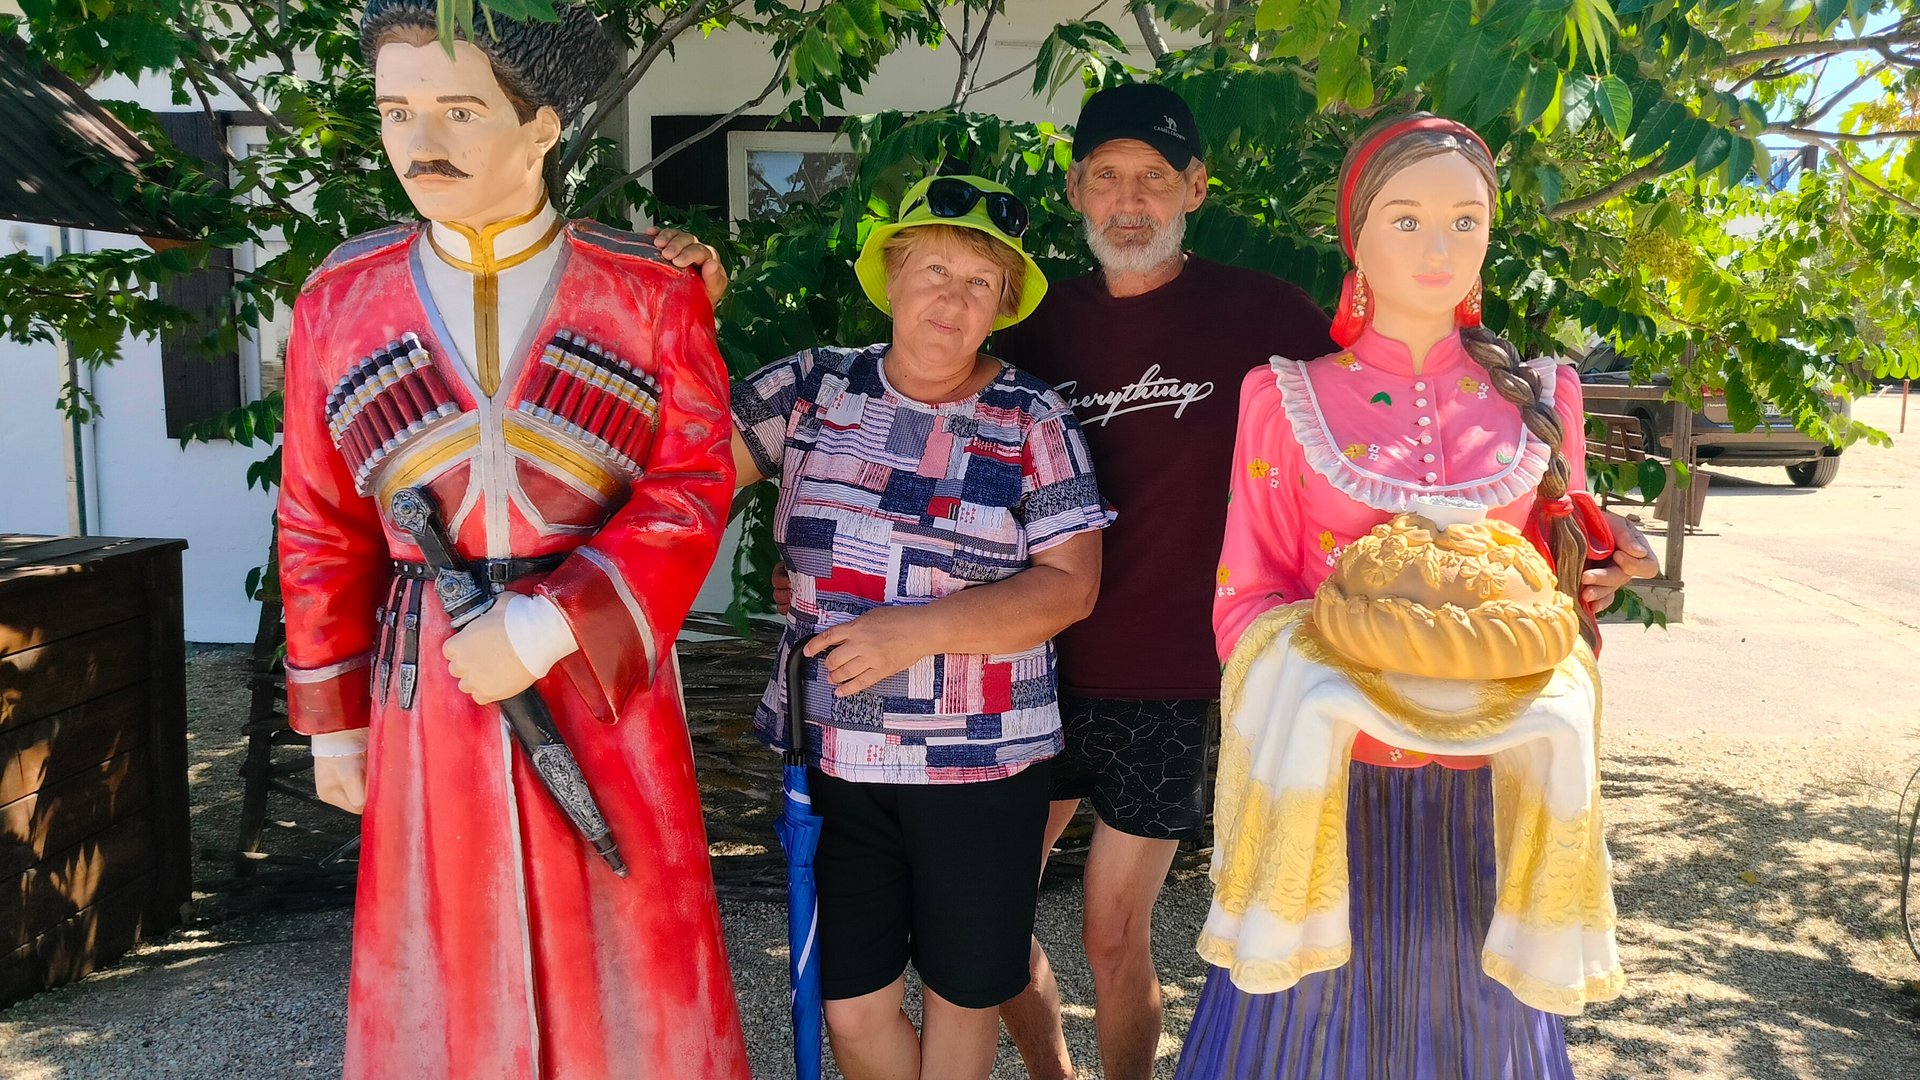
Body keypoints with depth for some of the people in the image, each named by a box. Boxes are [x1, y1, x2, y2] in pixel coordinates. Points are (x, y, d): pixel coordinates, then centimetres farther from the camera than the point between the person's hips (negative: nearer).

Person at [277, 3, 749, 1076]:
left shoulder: (652, 292, -2)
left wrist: (544, 630, -18)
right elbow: (323, 531, 7)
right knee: (443, 962, 11)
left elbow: (692, 491, -8)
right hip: (428, 695, 2)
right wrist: (335, 724, 8)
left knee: (628, 955, 6)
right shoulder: (343, 298, 3)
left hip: (602, 681, -1)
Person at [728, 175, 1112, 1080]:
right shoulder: (815, 387, 2)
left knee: (963, 994, 15)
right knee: (852, 1005, 8)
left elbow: (1069, 585, -9)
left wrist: (919, 630, -19)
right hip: (833, 757, 2)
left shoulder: (1031, 419, -4)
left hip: (982, 762, -1)